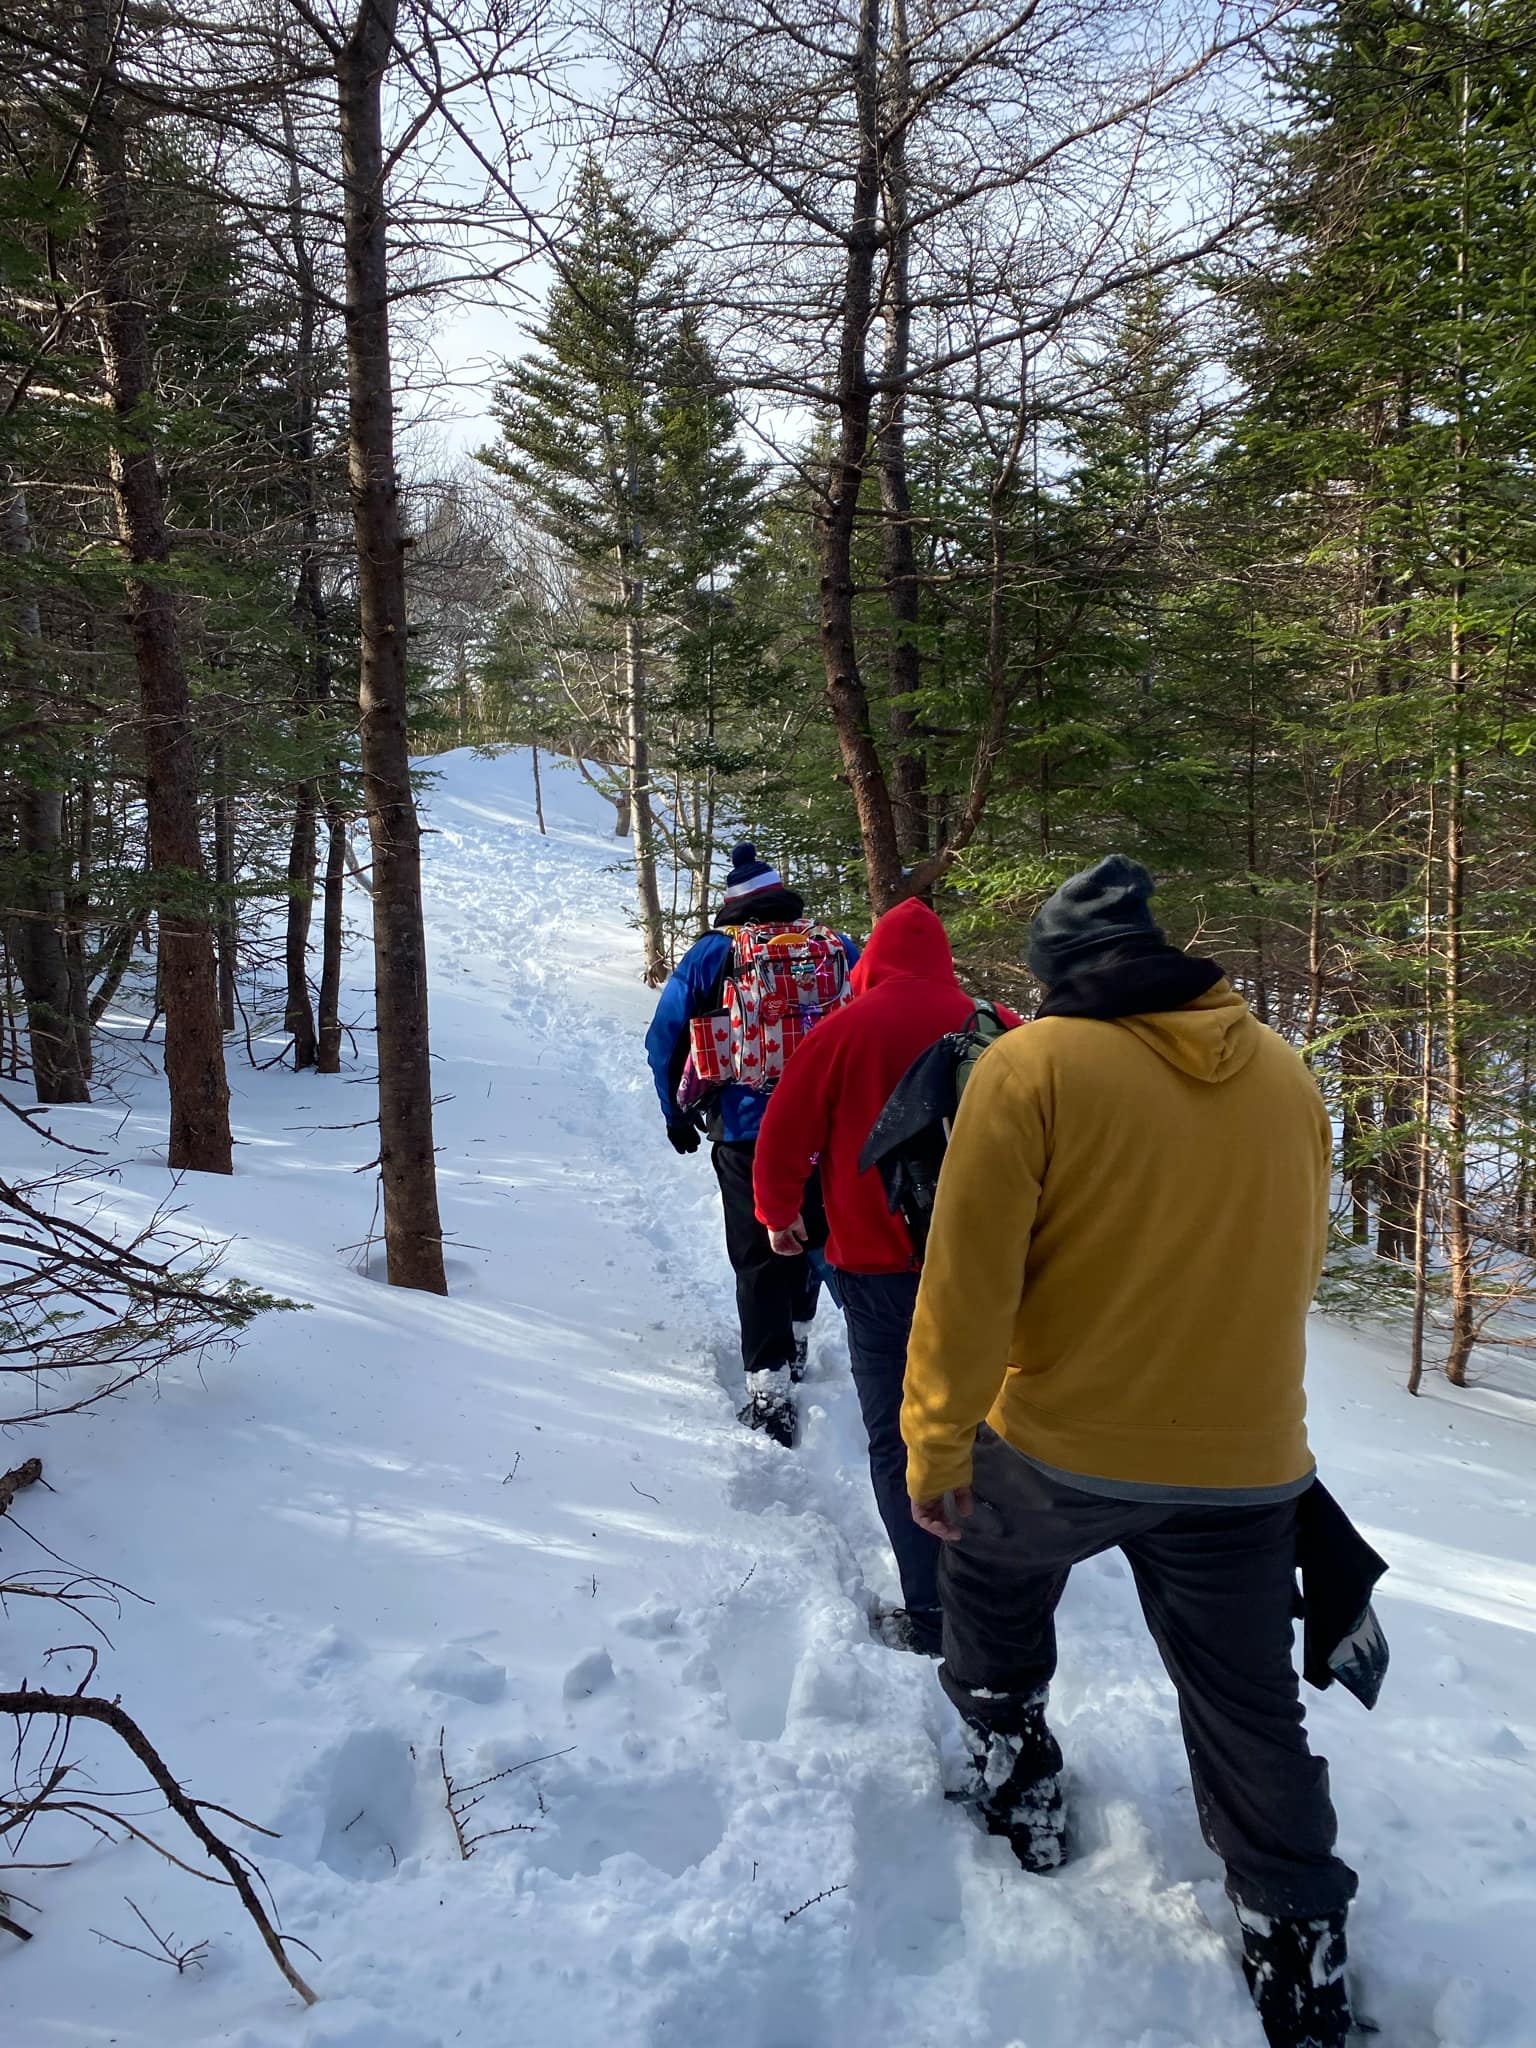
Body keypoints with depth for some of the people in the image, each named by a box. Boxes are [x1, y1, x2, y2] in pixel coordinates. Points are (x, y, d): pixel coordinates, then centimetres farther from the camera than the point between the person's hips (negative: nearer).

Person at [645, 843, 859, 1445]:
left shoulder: (711, 954, -1)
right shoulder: (838, 949, 2)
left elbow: (664, 1039, 1)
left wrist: (679, 1113, 14)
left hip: (745, 1133, -2)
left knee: (758, 1258, 5)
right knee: (811, 1236, 23)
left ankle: (769, 1390, -2)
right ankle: (795, 1343, 40)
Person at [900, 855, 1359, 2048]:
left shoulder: (1035, 1065, -15)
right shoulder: (1285, 1076, 1)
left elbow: (968, 1280, -16)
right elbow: (1295, 1267, 13)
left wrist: (937, 1445, -5)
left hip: (1059, 1448, -3)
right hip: (1247, 1462, 3)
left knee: (990, 1588, 28)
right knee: (1250, 1708, 18)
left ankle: (1017, 1780, 39)